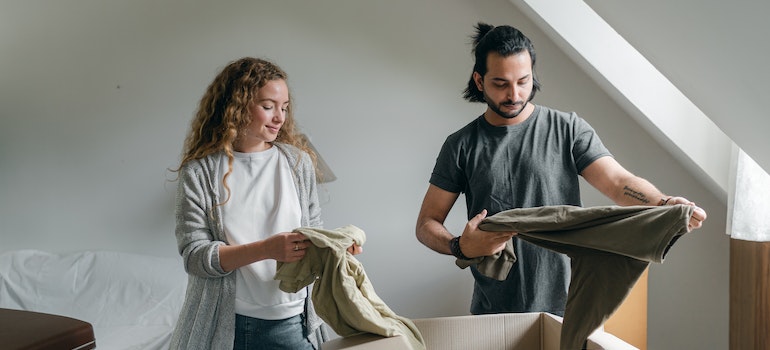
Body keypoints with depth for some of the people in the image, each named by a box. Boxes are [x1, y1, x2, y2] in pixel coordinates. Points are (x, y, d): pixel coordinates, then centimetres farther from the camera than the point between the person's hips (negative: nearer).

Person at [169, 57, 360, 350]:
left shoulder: (298, 162, 3)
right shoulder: (199, 172, -5)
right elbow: (193, 255, -12)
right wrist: (266, 249, -24)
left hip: (290, 324, 2)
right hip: (222, 325, -2)